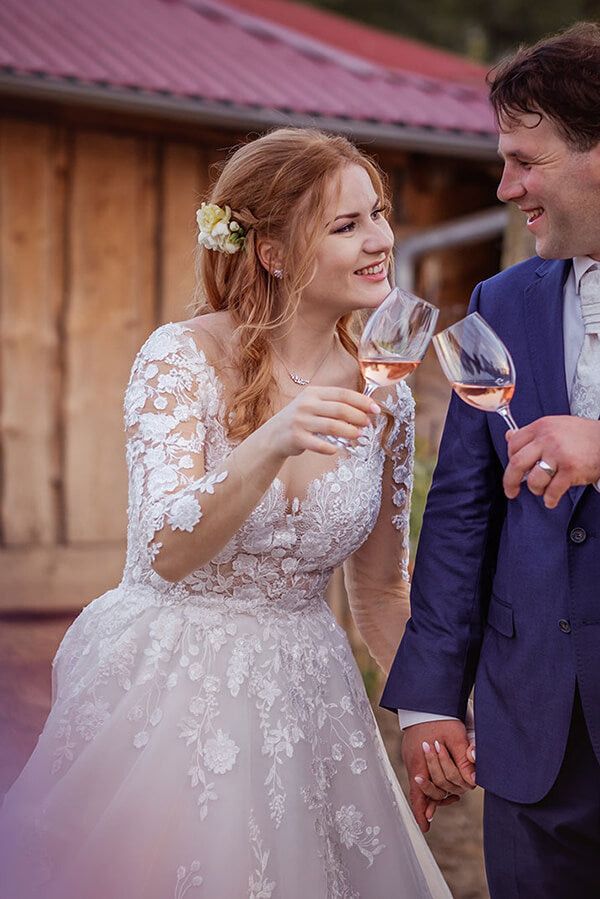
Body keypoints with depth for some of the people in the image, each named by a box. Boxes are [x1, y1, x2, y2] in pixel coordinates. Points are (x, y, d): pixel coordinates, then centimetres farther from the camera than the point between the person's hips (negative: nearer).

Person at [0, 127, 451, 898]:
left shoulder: (383, 399, 0)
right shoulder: (182, 359, -13)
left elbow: (380, 590, 10)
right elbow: (169, 552, -24)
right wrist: (269, 446, -38)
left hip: (301, 705, 4)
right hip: (164, 691, -4)